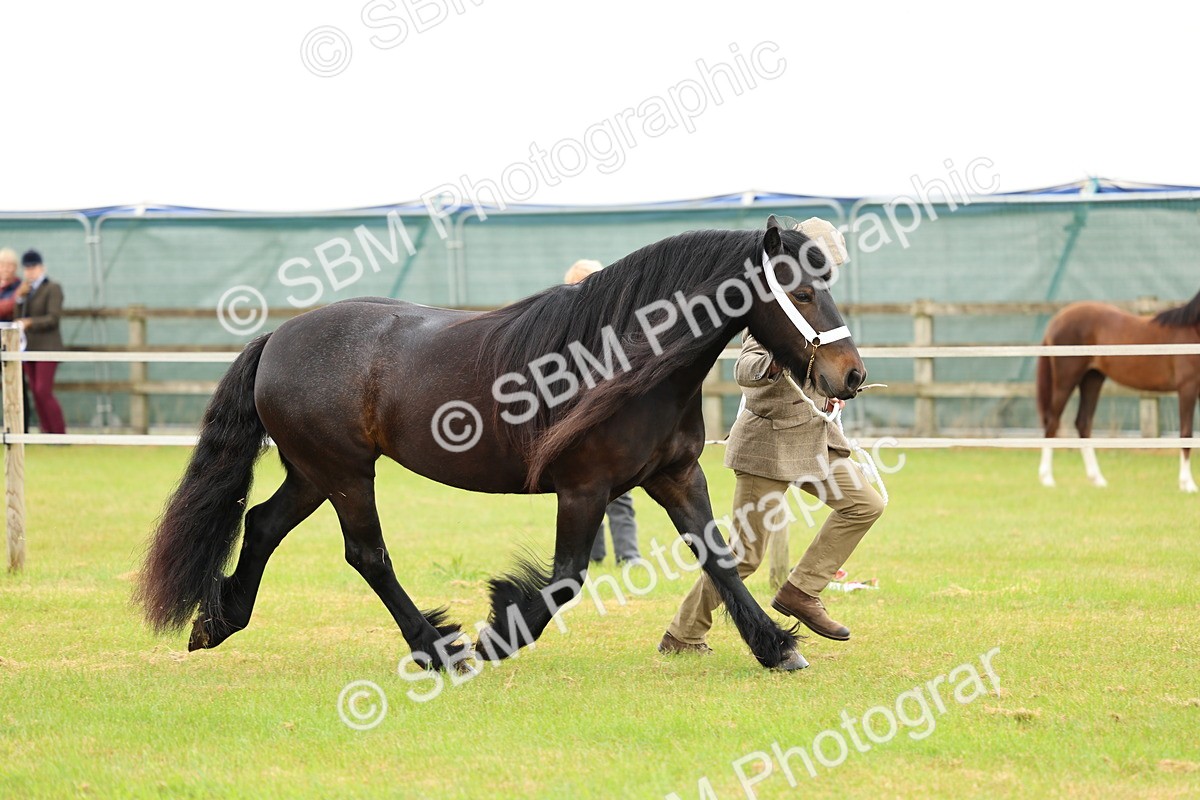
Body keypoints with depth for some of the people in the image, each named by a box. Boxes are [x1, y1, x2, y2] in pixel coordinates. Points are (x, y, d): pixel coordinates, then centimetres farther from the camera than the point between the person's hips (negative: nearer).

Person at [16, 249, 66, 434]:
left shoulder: (53, 289, -7)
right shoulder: (28, 291, 15)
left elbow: (53, 318, -17)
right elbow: (20, 318, 10)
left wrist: (28, 322, -26)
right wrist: (19, 298, -4)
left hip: (47, 348, -7)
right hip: (30, 349, 7)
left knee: (44, 392, -14)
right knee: (37, 393, 2)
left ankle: (60, 435, -9)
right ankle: (47, 433, 4)